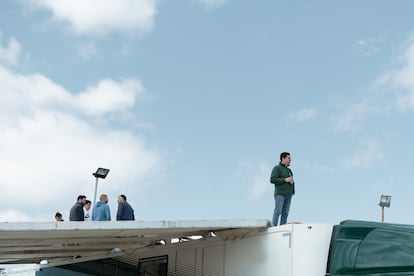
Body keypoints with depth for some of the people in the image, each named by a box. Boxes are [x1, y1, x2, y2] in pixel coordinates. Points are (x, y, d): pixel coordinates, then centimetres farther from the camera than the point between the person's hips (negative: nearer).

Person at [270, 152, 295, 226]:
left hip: (288, 194, 7)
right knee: (278, 212, -11)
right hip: (280, 193, -7)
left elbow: (291, 181, 25)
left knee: (285, 213, 1)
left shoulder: (289, 170, 21)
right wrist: (285, 180, -16)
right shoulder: (277, 168, -2)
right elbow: (272, 180, -13)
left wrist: (292, 181, 3)